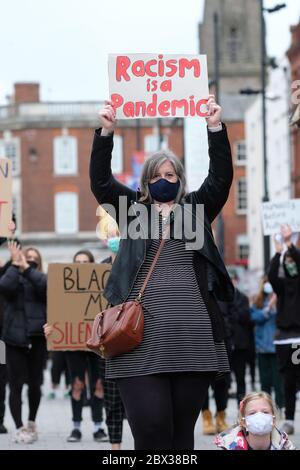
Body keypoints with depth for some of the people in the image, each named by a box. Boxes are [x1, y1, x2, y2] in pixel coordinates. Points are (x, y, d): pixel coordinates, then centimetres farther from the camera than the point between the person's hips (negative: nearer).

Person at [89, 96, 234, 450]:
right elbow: (100, 182, 6)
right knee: (150, 430, -10)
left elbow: (222, 177, 6)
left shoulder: (196, 208, 17)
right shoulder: (133, 208, 17)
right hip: (142, 337, -1)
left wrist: (215, 128, -4)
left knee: (182, 431, 5)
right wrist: (105, 132, -5)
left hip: (193, 337, 1)